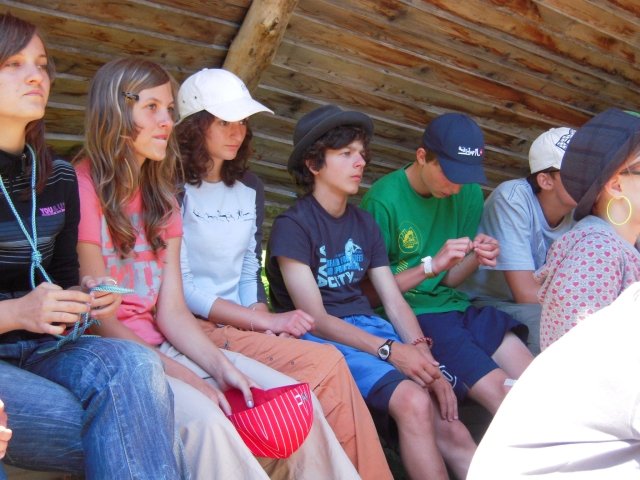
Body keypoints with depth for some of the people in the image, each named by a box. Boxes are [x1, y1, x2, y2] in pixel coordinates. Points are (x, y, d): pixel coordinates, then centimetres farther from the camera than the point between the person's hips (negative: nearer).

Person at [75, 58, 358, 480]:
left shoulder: (162, 200, 14)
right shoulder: (80, 188, -10)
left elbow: (171, 311, 6)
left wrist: (221, 366, -11)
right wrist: (184, 377, -18)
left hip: (161, 346, 7)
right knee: (204, 418, -34)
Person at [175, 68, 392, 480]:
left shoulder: (249, 188, 15)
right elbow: (181, 289, -12)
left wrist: (261, 317, -6)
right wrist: (266, 322, -15)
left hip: (243, 327, 6)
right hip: (196, 328, -6)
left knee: (328, 368, -23)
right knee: (327, 362, -24)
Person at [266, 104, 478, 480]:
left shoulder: (365, 224, 14)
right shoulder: (292, 226, -6)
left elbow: (395, 301, 9)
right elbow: (315, 318, -12)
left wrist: (428, 363, -7)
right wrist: (389, 350, -22)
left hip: (368, 326, 6)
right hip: (321, 339, -6)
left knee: (450, 427, -12)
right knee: (414, 401, -27)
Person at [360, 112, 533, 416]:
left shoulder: (468, 193, 6)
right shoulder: (383, 200, -13)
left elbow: (448, 280, 11)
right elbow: (369, 292, -10)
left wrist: (476, 260, -10)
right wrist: (431, 265, -20)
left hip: (451, 304, 6)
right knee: (500, 392, -19)